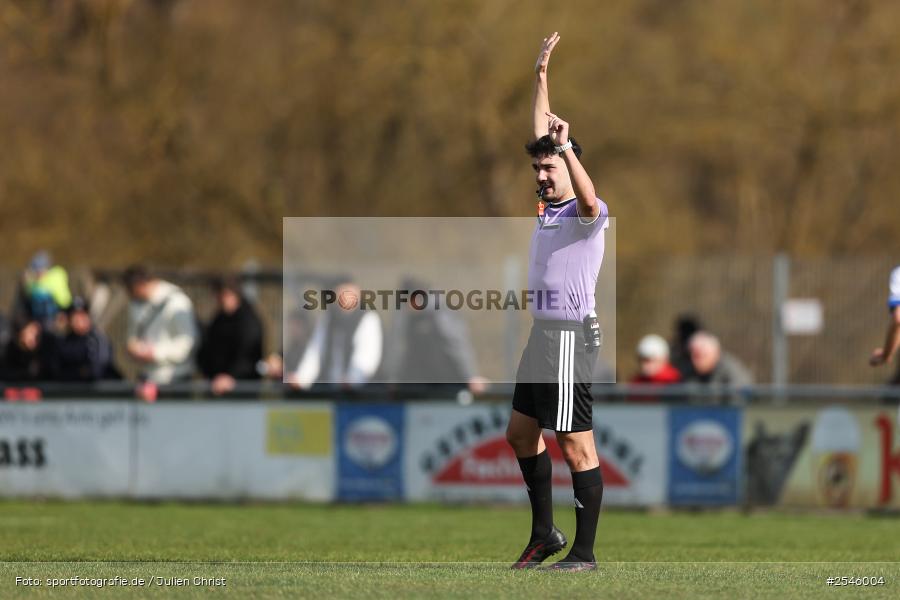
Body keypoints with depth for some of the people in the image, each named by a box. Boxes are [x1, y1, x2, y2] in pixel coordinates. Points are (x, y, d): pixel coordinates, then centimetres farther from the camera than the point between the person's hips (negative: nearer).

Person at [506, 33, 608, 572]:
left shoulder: (588, 214, -10)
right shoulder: (548, 205, 13)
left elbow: (589, 201, -36)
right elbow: (542, 135, 22)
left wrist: (565, 145, -36)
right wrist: (542, 76, 22)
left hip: (571, 335, -10)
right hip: (543, 332, 10)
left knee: (576, 444, -8)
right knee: (521, 432, 16)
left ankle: (585, 552, -6)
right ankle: (546, 534, 25)